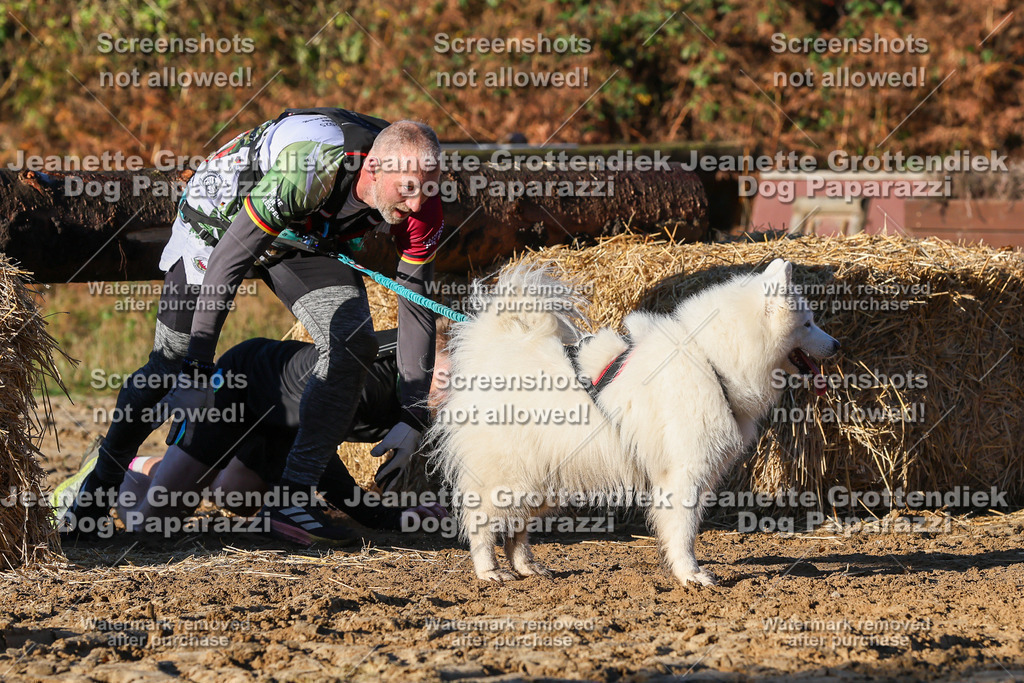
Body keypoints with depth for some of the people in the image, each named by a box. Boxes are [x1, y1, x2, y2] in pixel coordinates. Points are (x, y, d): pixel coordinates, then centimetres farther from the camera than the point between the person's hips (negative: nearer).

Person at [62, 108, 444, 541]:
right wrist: (198, 373, -38)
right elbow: (226, 262, -37)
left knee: (353, 343, -18)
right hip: (220, 218, -4)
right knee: (171, 365, -4)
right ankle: (100, 485, 18)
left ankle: (291, 497, -16)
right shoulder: (311, 168, -43)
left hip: (306, 239, 4)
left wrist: (413, 417, -14)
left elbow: (417, 304, -14)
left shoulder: (420, 205, -26)